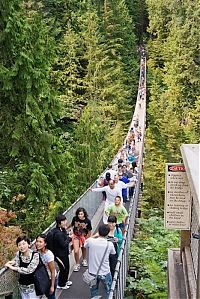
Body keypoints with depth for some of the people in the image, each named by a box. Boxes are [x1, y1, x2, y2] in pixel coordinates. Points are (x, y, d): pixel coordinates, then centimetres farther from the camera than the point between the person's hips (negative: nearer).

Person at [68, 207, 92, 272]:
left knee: (84, 249, 24)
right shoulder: (75, 219, -20)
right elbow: (71, 224, 4)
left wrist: (87, 239, -10)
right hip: (76, 236, 0)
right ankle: (77, 264, 14)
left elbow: (89, 231, -10)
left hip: (84, 236, 0)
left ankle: (84, 260, 53)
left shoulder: (87, 221, -22)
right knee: (76, 251, -11)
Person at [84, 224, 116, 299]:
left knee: (94, 290, 24)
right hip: (105, 273, -1)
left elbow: (85, 245, 7)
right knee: (108, 290, 24)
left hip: (92, 272, 2)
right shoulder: (110, 244, -19)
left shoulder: (90, 241, -18)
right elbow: (113, 253, 3)